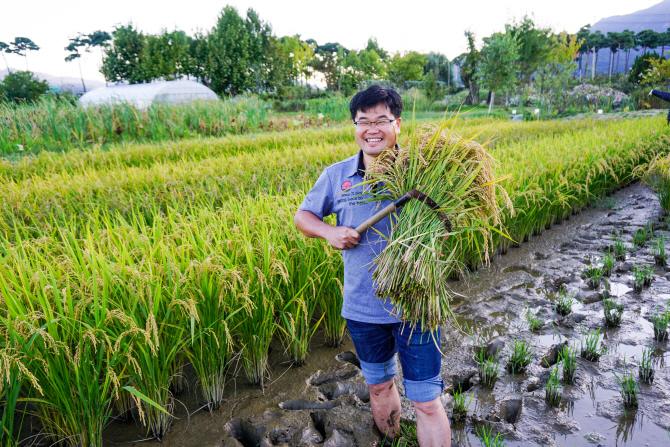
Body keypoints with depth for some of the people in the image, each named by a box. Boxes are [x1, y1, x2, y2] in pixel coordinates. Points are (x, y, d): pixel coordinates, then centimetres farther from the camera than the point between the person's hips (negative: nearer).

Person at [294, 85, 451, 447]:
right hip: (362, 307, 3)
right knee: (379, 386, 24)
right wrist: (328, 231, -9)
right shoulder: (336, 176, 1)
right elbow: (302, 216, 11)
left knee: (426, 401, 4)